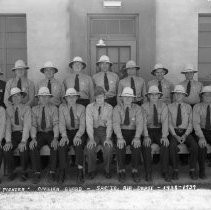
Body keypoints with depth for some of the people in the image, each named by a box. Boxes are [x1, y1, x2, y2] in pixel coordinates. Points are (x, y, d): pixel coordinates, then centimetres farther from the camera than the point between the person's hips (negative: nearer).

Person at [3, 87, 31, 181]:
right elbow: (8, 125, 0)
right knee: (6, 149, -23)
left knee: (23, 149, -30)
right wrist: (8, 141, -15)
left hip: (24, 134, -3)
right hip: (14, 134, 3)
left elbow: (27, 125, -13)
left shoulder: (26, 108, -4)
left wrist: (23, 141, -24)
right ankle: (11, 173, -2)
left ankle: (24, 173, -6)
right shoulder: (9, 109, 6)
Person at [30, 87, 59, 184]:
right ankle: (36, 173, -17)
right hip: (39, 134, 2)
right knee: (33, 147, -28)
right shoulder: (34, 109, 5)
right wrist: (33, 138, -20)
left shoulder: (54, 108, 0)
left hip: (51, 133, -1)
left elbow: (56, 124, -8)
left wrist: (55, 138, -24)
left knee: (55, 146, -31)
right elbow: (33, 125, -1)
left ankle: (52, 172, -20)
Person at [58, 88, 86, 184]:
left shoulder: (81, 108, -1)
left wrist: (77, 136, -27)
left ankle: (80, 172, -27)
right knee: (62, 146, -31)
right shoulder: (62, 107, 2)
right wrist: (64, 136, -25)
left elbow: (82, 125, -8)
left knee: (78, 145, -34)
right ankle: (62, 172, -21)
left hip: (79, 132, -1)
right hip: (67, 132, 1)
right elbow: (62, 123, -7)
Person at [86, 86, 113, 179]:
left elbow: (109, 124, -6)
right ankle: (92, 170, -8)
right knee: (90, 147, -30)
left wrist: (108, 138, -22)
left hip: (105, 131, 0)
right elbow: (89, 124, -10)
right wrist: (91, 139, -24)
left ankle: (107, 170, -9)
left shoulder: (109, 107, -1)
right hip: (94, 131, 0)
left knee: (109, 147, -30)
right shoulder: (89, 107, -3)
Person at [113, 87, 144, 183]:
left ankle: (135, 171, -16)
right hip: (121, 133, 0)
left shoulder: (137, 108, 0)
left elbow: (140, 124, -11)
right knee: (120, 146, -32)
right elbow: (116, 123, -15)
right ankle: (122, 171, -17)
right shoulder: (117, 108, -2)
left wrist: (137, 137, -28)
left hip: (133, 133, 1)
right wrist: (120, 138, -31)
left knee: (137, 146, -31)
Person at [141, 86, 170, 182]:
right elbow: (143, 122, -7)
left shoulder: (163, 106, 1)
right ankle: (148, 173, -20)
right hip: (148, 131, 0)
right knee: (146, 145, -30)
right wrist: (146, 136, -22)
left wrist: (164, 136, -22)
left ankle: (165, 172, -19)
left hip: (160, 130, 1)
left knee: (165, 145, -29)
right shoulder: (144, 106, 0)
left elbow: (165, 122, -7)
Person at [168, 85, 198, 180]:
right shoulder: (169, 107, 3)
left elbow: (190, 123, 4)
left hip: (186, 132, 2)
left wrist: (185, 135, -12)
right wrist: (176, 136, -14)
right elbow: (169, 123, -1)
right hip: (174, 132, -1)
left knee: (194, 146, -27)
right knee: (172, 146, -33)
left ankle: (192, 170, -11)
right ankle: (175, 170, -17)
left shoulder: (188, 107, 8)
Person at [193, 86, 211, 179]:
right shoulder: (197, 107, -3)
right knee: (202, 146, -33)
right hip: (201, 132, -2)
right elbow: (196, 123, -13)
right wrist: (201, 137, -28)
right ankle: (202, 171, -15)